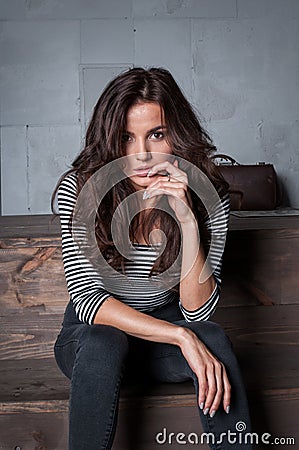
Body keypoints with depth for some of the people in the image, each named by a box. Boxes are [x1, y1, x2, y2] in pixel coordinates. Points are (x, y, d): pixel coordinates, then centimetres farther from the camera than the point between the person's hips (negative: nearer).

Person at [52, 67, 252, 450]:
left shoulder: (208, 195, -14)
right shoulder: (79, 189, -18)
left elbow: (198, 310, -18)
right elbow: (88, 298, -23)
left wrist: (186, 218, -31)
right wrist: (181, 336, -34)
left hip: (163, 332, 2)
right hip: (90, 335, -1)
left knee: (213, 339, -29)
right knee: (103, 341, -35)